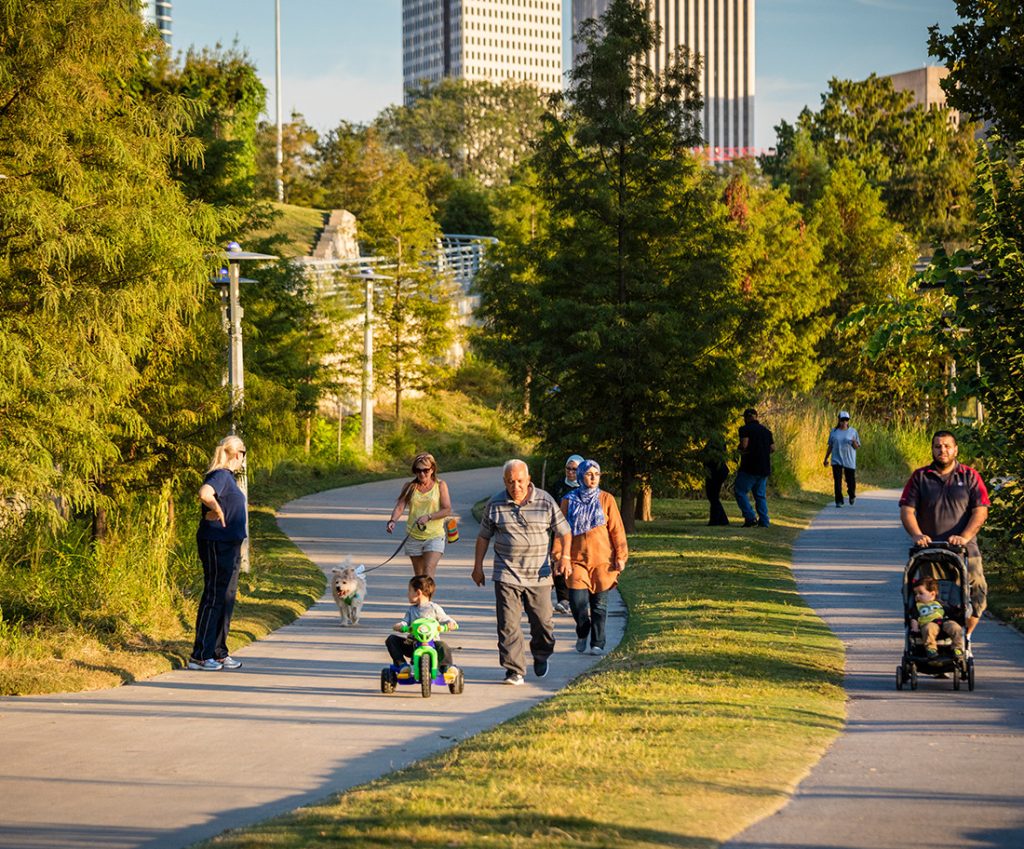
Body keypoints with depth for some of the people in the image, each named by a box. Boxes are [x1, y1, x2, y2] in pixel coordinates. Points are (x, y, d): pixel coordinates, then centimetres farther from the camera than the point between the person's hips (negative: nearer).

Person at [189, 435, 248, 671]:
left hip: (229, 544, 10)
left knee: (227, 598, 15)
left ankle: (219, 653, 22)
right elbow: (204, 493, -35)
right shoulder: (221, 475, -16)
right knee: (214, 597, -6)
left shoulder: (228, 476, 15)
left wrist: (239, 521, 14)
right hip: (216, 543, -10)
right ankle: (200, 656, -2)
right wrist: (217, 511, -21)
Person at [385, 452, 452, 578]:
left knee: (429, 571, -17)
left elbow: (447, 510, -8)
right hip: (413, 536, 3)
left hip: (434, 536, -3)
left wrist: (428, 517, -22)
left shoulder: (440, 486, -2)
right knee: (418, 575, 10)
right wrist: (392, 521, -28)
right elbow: (400, 507, -8)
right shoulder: (410, 487, 3)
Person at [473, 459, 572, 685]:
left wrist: (565, 556, -9)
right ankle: (514, 670, -2)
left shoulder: (545, 502, 1)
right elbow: (483, 536, 14)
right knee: (508, 624, -7)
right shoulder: (495, 504, 4)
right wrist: (478, 566, 13)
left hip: (539, 575, 0)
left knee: (542, 622, 6)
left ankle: (541, 656, 35)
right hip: (506, 575, 0)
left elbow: (564, 531, 6)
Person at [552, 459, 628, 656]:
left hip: (602, 559, 0)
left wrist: (620, 556, -4)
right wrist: (558, 555, -1)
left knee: (599, 603, 3)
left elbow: (616, 529, 1)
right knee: (577, 599, -12)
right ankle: (582, 633, 17)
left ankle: (597, 644, 14)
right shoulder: (569, 500, 3)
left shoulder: (606, 499, 1)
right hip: (577, 559, 0)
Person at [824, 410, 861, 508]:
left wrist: (854, 442, -20)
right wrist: (826, 459, 11)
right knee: (837, 481, -6)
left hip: (849, 460, -1)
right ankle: (839, 501, 0)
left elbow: (857, 447, 2)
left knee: (851, 481, 2)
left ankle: (852, 495, 32)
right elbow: (830, 446, 12)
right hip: (837, 460, 1)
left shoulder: (853, 431, 2)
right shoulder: (833, 431, 6)